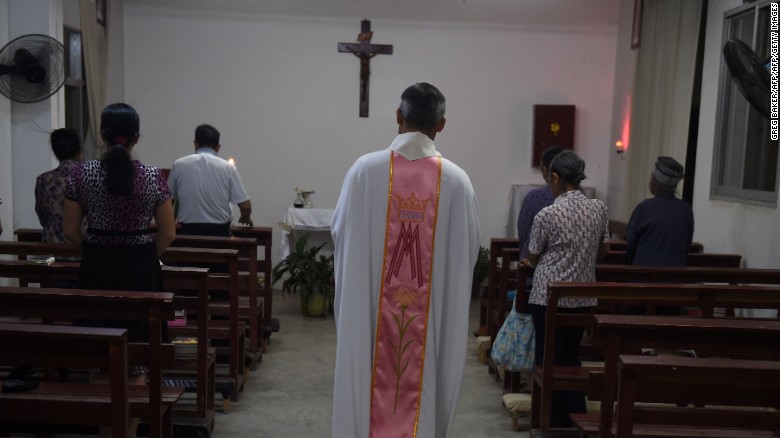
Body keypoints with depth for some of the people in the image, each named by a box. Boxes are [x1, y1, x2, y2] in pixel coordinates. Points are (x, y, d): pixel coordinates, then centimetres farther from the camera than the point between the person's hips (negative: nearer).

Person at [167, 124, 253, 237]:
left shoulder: (179, 165, 0)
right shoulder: (228, 167, -4)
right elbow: (245, 206, -6)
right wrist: (246, 218, 17)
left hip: (189, 232, 1)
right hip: (219, 232, 0)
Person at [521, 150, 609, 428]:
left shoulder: (548, 214, -14)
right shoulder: (599, 209, 0)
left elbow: (532, 257, -2)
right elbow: (603, 251, 12)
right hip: (584, 298, 5)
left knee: (549, 359, 8)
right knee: (572, 356, 19)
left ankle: (554, 423, 16)